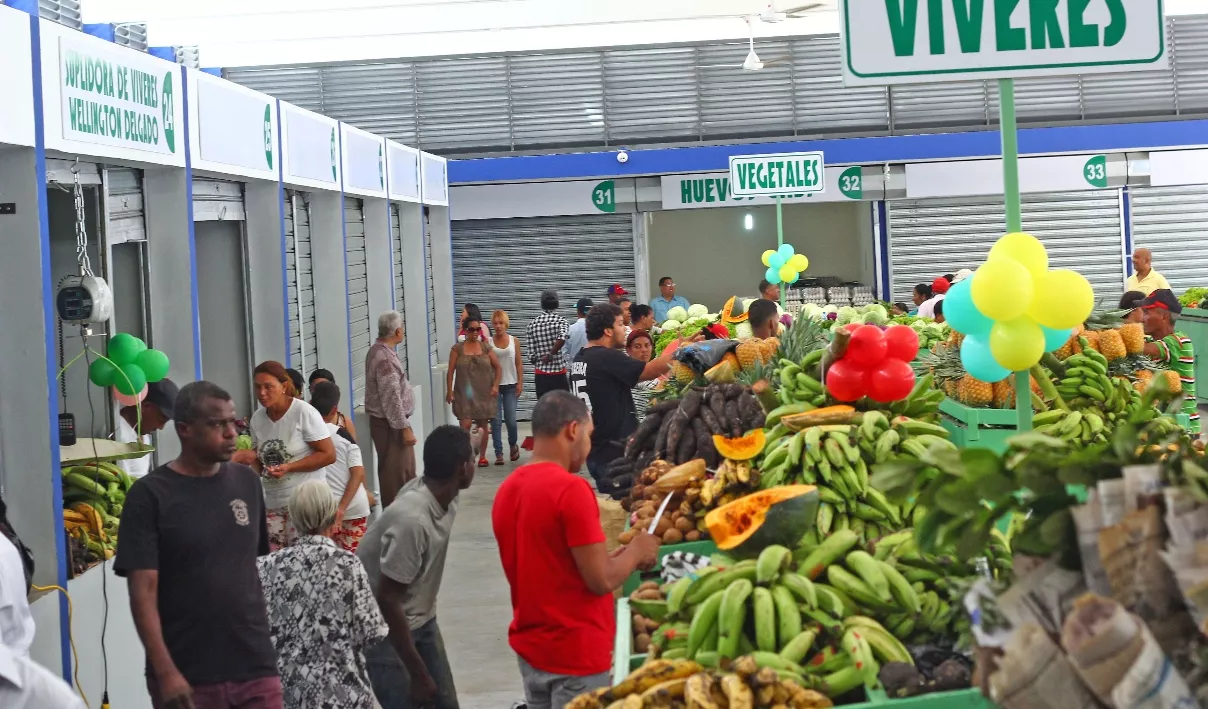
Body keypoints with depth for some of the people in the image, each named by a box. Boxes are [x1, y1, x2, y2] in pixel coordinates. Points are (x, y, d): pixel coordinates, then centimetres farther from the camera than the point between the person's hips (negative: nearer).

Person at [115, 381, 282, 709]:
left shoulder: (247, 483, 9)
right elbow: (143, 592, -9)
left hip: (256, 668, 3)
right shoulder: (150, 495, -5)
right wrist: (165, 672, -16)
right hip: (186, 676, -3)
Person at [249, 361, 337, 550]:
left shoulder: (304, 413, -11)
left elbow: (329, 455, -11)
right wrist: (254, 467, -4)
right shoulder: (257, 418, 5)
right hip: (272, 504, 6)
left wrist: (289, 467, -19)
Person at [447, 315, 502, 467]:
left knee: (483, 425, 8)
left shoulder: (485, 347, 5)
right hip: (464, 394, -2)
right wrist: (449, 391, -6)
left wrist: (495, 385, -4)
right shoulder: (457, 349, 0)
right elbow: (451, 371, 0)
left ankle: (482, 456, 21)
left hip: (484, 394, 2)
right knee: (465, 424, -13)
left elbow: (498, 367, 7)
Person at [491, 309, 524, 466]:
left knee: (511, 420, -2)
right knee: (496, 420, -2)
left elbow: (519, 364, 5)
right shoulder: (488, 342, 1)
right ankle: (499, 453, 3)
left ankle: (513, 444, 26)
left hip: (510, 384, 0)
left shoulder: (514, 341, 4)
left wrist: (520, 383, -2)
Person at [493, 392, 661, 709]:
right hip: (576, 655, -8)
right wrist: (636, 552, -1)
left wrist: (620, 557, 14)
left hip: (530, 649, 8)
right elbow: (601, 580, -20)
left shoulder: (507, 489, 5)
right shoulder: (571, 489, -19)